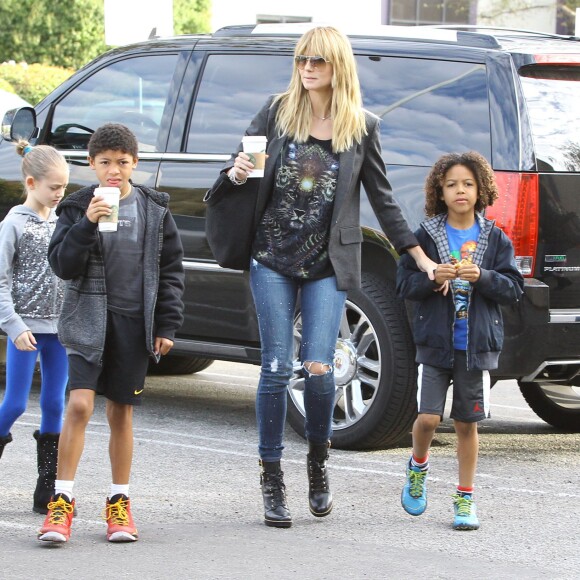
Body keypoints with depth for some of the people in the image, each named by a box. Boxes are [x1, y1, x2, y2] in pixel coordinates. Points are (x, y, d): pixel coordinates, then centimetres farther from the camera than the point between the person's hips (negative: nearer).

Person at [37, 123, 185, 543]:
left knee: (122, 413, 8)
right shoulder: (78, 207, 0)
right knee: (80, 404, -14)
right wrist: (87, 224, -20)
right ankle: (62, 502, -9)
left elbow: (171, 271, 8)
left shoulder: (155, 210, 5)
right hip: (89, 320, -2)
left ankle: (120, 503, 18)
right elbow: (62, 264, -7)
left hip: (135, 324, 2)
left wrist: (167, 326, 3)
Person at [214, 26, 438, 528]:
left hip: (328, 266, -1)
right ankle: (272, 478, 9)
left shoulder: (361, 127, 3)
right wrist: (235, 175, -15)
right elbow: (241, 164, 10)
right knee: (276, 369, -3)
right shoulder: (277, 112, 3)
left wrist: (418, 256, 9)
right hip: (273, 261, 1)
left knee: (318, 368, -11)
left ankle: (318, 463, 16)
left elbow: (381, 197, 10)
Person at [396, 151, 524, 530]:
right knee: (428, 417, -9)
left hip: (477, 345, 1)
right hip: (436, 342, -1)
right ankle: (418, 466, 23)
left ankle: (466, 499, 16)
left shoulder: (495, 239, 4)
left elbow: (514, 289, 0)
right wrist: (432, 277, -19)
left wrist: (482, 277, -17)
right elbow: (405, 284, 0)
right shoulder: (427, 236, 2)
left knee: (467, 423, 5)